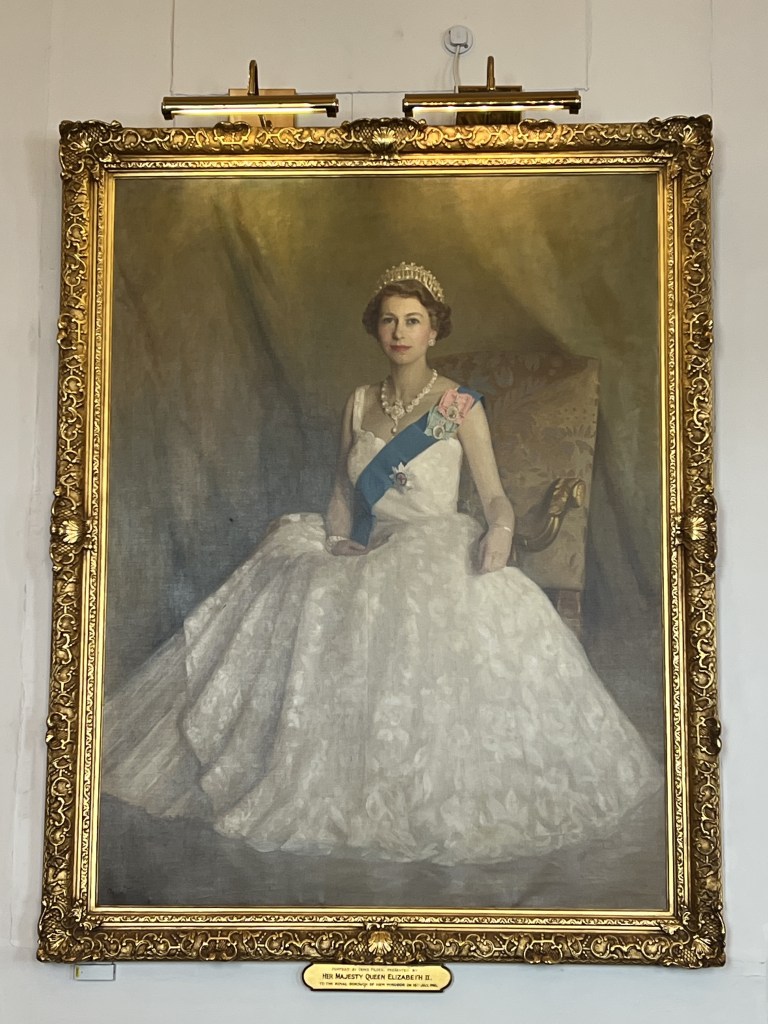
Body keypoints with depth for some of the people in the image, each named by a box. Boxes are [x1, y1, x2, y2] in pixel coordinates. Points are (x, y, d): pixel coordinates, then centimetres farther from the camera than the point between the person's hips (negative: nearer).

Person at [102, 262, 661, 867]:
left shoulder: (462, 407, -1)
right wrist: (338, 536, -2)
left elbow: (495, 496, -4)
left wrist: (501, 530, -26)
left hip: (439, 557, -4)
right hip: (369, 556, 4)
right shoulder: (361, 404, 12)